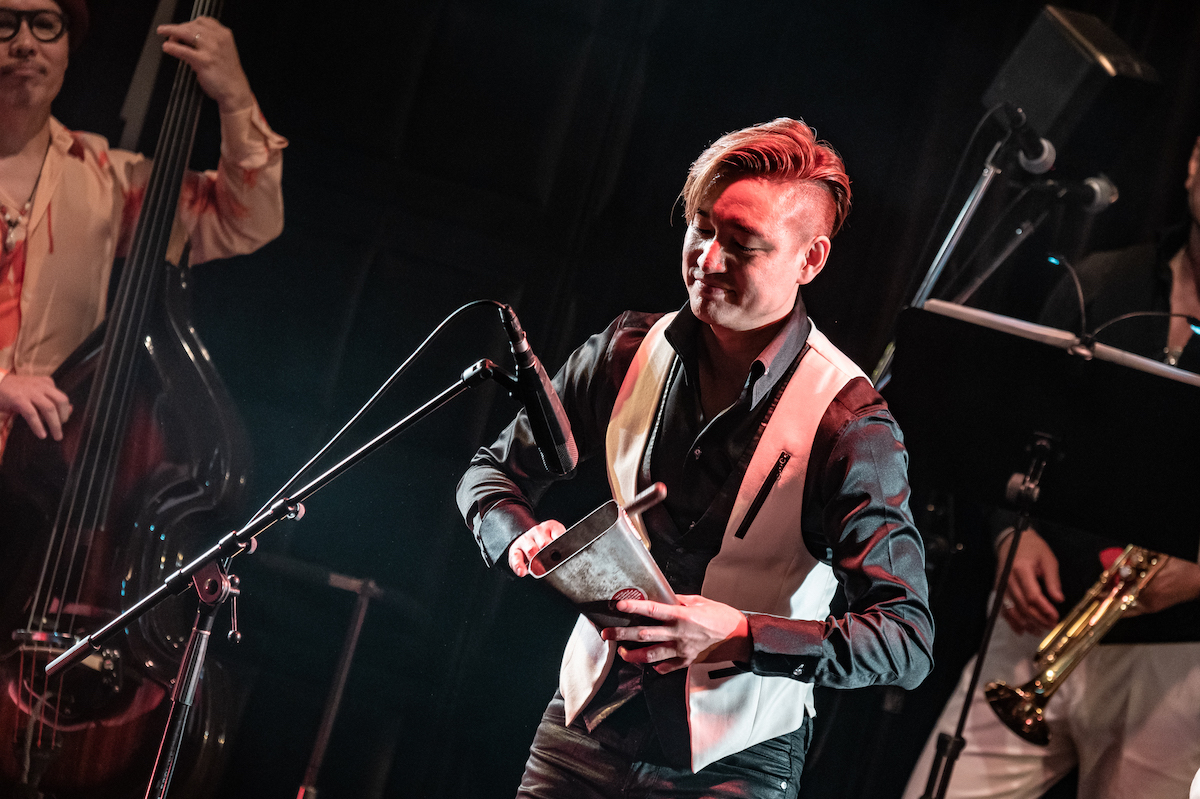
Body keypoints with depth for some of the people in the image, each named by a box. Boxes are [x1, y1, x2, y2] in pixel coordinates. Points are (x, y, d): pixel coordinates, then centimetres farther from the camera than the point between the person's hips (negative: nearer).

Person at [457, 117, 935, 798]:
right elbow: (494, 470, 11)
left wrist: (742, 638, -30)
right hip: (589, 726, 4)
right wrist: (520, 537, -11)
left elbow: (909, 641, -19)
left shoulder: (851, 424, -16)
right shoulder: (625, 353, -2)